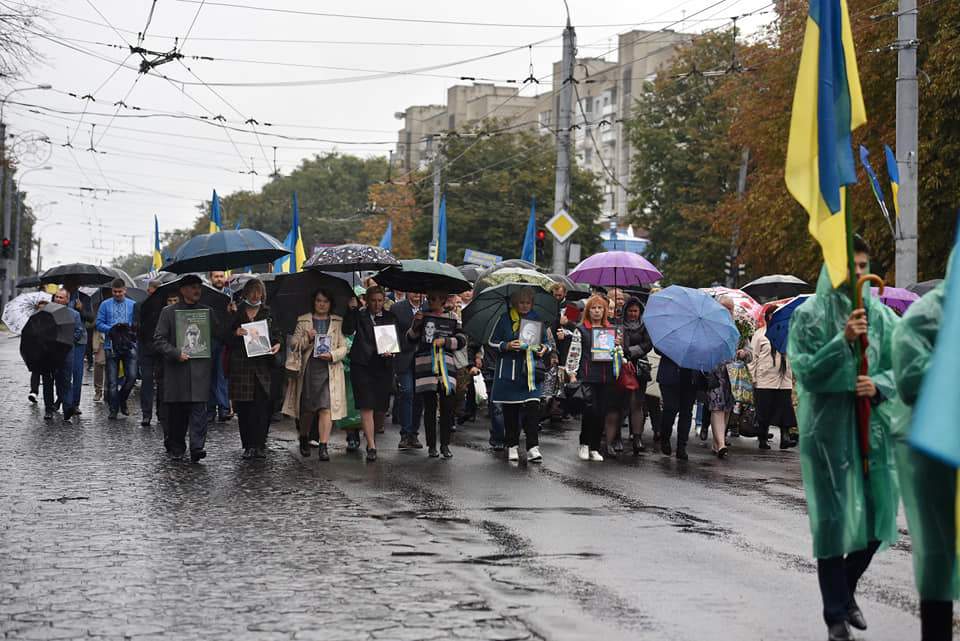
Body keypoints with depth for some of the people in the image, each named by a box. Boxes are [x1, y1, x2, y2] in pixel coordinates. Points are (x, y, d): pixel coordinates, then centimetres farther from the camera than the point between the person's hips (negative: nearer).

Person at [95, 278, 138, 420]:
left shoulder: (133, 305, 8)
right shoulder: (105, 305, 8)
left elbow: (137, 323, 8)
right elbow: (99, 324, 4)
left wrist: (129, 328, -12)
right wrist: (112, 329, -12)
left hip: (129, 345, 0)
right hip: (111, 346, 0)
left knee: (132, 376, -10)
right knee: (112, 380, 0)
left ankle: (122, 399, 16)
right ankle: (113, 410, 8)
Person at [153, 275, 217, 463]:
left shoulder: (207, 312, 14)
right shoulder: (169, 312, 6)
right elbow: (159, 340, 1)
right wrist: (176, 353, -12)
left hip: (200, 368, 1)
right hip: (176, 369, -1)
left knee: (199, 408, -10)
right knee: (176, 411, 5)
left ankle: (197, 447, -15)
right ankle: (175, 448, 18)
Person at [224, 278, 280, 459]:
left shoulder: (267, 313, 12)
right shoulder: (236, 313, 10)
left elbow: (277, 335, 14)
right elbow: (225, 339, 8)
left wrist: (277, 345, -7)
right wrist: (235, 333, -12)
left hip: (263, 366, 0)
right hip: (241, 366, 0)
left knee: (263, 406, -7)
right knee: (244, 407, -1)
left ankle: (260, 445, -3)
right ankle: (249, 445, 5)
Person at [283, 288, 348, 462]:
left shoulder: (337, 323, 10)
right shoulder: (303, 321, 10)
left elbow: (344, 347, 7)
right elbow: (294, 344, 6)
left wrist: (332, 355, -12)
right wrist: (307, 339, -12)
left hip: (330, 370, -1)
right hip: (309, 369, 1)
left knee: (326, 407, -11)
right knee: (307, 408, 6)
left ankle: (323, 446, -13)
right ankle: (304, 439, 30)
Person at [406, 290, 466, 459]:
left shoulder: (451, 318, 11)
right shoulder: (422, 316, 12)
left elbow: (461, 340, 5)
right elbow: (410, 340, 8)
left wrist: (445, 340, -9)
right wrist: (416, 324, -8)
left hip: (446, 365, 0)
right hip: (425, 365, 0)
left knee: (447, 407, -3)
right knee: (429, 407, 0)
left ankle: (445, 445, 6)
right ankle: (432, 446, 6)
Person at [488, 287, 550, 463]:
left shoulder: (537, 319, 9)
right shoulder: (506, 318, 2)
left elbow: (546, 342, 18)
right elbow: (492, 342, 5)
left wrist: (545, 348, -5)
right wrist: (507, 346, -13)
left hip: (532, 370, 1)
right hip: (509, 371, -1)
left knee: (533, 408, -11)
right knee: (510, 410, 3)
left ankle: (533, 448, -12)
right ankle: (512, 446, 15)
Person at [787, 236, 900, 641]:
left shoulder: (880, 315, 7)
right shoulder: (810, 315, -3)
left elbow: (897, 366, 8)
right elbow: (805, 371, -9)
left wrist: (878, 385, -13)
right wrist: (843, 341, -21)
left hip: (872, 425, 4)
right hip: (828, 426, -4)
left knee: (877, 515, 7)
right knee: (832, 517, -1)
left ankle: (846, 589, 33)